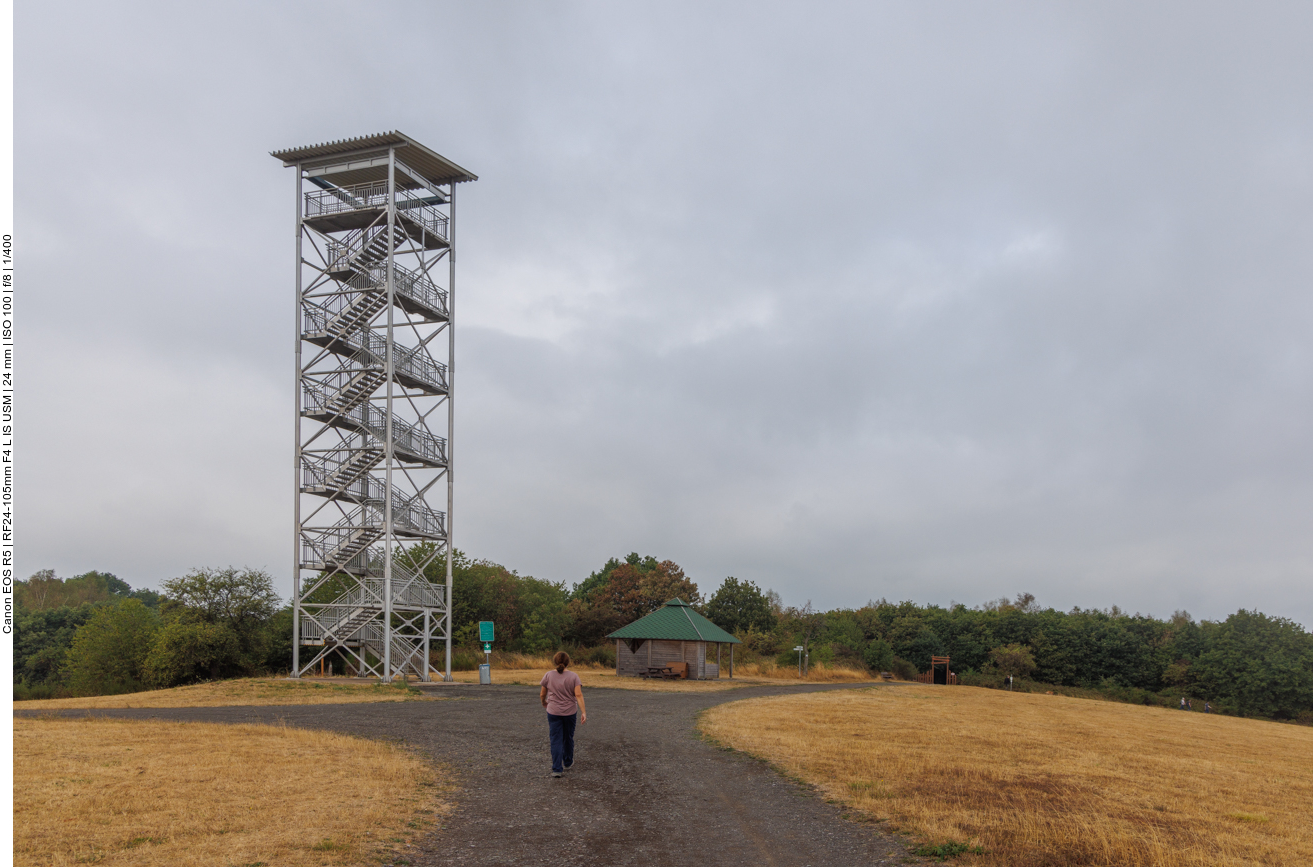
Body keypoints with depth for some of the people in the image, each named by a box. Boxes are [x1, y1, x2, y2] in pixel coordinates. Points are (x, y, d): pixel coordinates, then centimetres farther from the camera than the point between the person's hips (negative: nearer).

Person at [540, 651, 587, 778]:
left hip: (553, 712, -1)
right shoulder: (573, 676, -7)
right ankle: (568, 763, 35)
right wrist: (583, 712, -16)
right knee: (568, 738, 19)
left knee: (556, 740, 1)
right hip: (570, 712, 1)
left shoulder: (548, 676, -5)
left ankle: (557, 769, -7)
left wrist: (544, 703, 24)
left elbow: (542, 694, 4)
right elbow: (578, 695, -16)